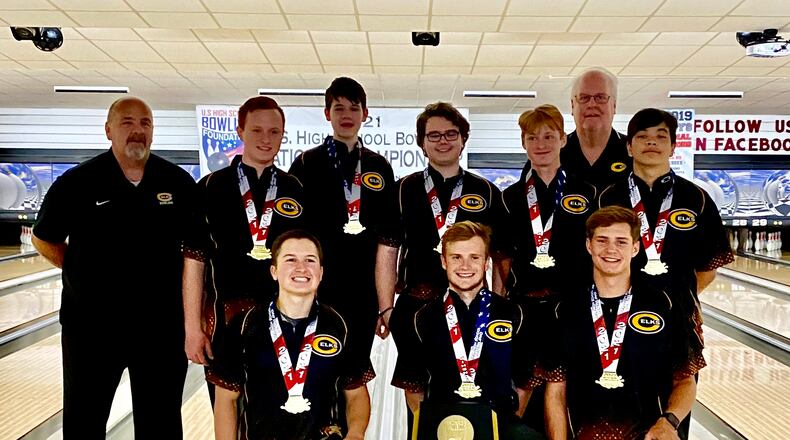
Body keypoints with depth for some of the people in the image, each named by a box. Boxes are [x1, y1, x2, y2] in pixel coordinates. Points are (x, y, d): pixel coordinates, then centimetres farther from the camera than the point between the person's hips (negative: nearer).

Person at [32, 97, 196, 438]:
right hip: (92, 324, 0)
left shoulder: (179, 183, -1)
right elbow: (44, 240, 7)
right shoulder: (77, 183, -6)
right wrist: (83, 272, 1)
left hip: (161, 325, 1)